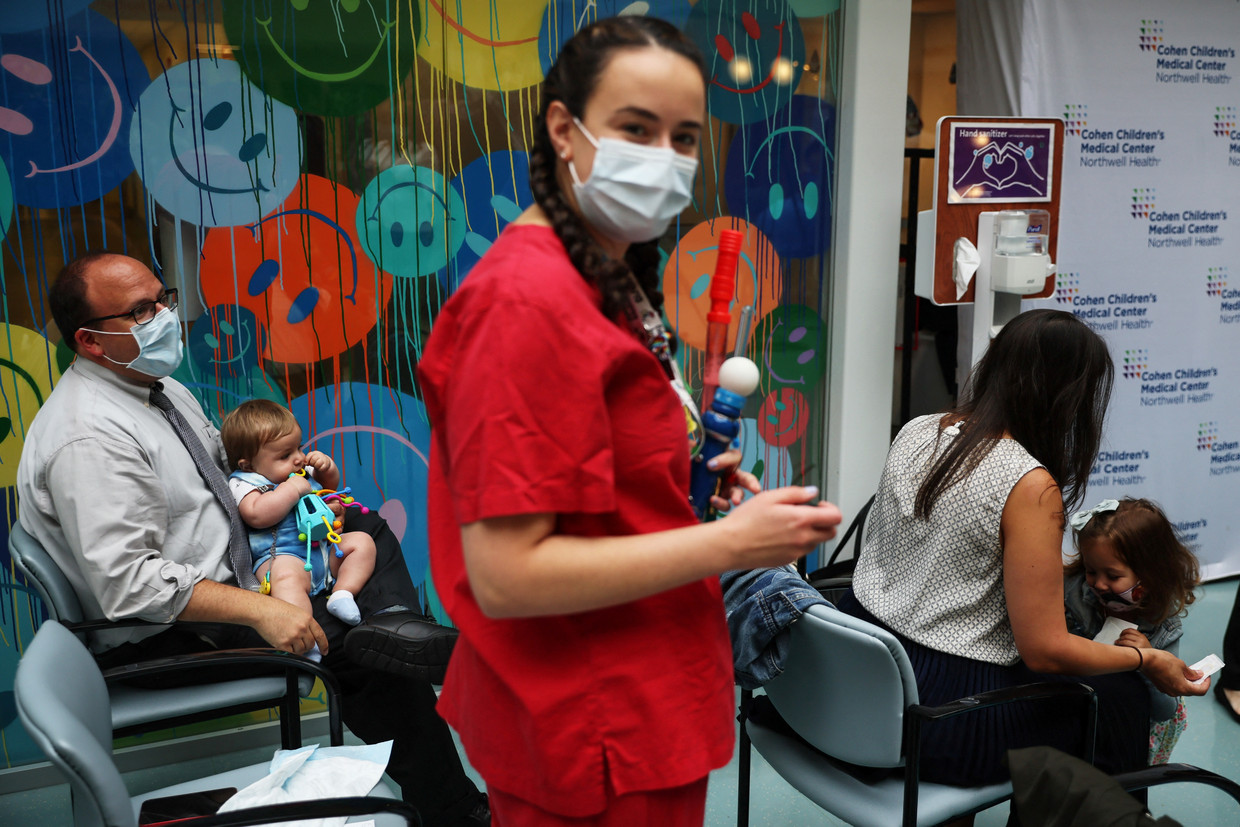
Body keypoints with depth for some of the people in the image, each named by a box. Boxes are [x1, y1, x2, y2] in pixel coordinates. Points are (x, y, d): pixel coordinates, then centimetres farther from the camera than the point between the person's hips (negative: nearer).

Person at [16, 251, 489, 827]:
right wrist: (260, 611, -31)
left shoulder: (155, 386, 7)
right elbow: (128, 584, -30)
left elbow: (227, 470, 22)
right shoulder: (88, 438, -24)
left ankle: (394, 623, -12)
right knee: (355, 649, -19)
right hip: (166, 630, -11)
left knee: (366, 530, 13)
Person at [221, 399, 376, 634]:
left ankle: (343, 592, -15)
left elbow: (331, 485, 36)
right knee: (287, 577, -39)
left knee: (362, 541, -2)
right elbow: (256, 515, -21)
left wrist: (327, 466, 12)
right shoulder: (243, 482, -2)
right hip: (282, 556, -9)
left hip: (326, 546, 9)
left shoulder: (304, 471, 21)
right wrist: (292, 489, -16)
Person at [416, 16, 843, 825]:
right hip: (601, 739, -9)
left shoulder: (606, 283, 7)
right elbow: (504, 574, -25)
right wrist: (728, 543, -21)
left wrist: (682, 483, 2)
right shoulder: (530, 303, -22)